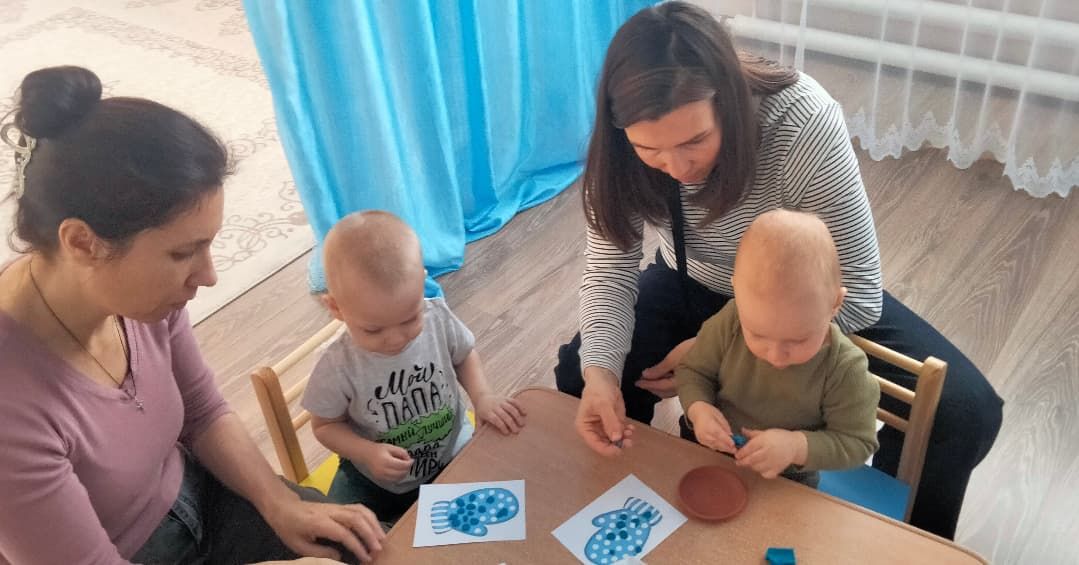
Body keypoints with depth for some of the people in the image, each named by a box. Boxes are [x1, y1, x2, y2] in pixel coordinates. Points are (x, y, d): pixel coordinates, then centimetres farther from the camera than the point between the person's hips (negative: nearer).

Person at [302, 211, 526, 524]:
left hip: (453, 454, 2)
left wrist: (482, 395, -16)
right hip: (374, 479, -1)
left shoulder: (438, 319, -20)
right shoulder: (338, 368, -26)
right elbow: (326, 425, -9)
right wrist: (367, 452, -26)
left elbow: (464, 355, 2)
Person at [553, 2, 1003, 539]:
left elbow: (856, 292, -29)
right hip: (692, 289, 2)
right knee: (579, 383, -18)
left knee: (966, 412, -18)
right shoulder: (621, 148, -27)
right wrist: (599, 370, -36)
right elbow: (610, 272, -17)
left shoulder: (804, 122, -36)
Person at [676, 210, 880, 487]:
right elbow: (692, 371, -4)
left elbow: (857, 443, -15)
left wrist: (797, 446, -31)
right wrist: (698, 409, -24)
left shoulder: (844, 368, -25)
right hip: (713, 453, 0)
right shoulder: (728, 324, -21)